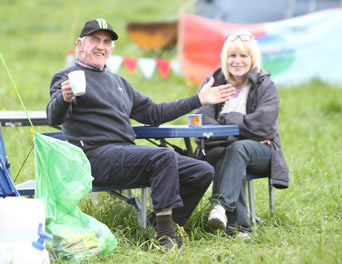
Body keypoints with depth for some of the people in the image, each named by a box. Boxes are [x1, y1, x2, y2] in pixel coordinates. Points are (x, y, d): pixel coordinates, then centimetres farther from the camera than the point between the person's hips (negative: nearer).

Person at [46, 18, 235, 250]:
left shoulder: (117, 81, 27)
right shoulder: (68, 77, 3)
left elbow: (152, 113, 30)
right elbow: (54, 118, -15)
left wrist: (199, 100, 28)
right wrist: (64, 98, -40)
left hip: (128, 152, 8)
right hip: (98, 155, -8)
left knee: (203, 172, -4)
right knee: (164, 156, -32)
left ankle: (169, 230, 0)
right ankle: (165, 235, -29)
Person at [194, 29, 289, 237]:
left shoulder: (265, 86, 2)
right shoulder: (213, 83, 8)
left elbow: (263, 124, -13)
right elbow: (200, 122, -7)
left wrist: (226, 119, -7)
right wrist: (244, 127, -15)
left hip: (259, 151, -1)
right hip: (219, 148, 1)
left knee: (238, 149, -35)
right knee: (228, 154, -35)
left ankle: (222, 204, -53)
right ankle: (238, 225, -47)